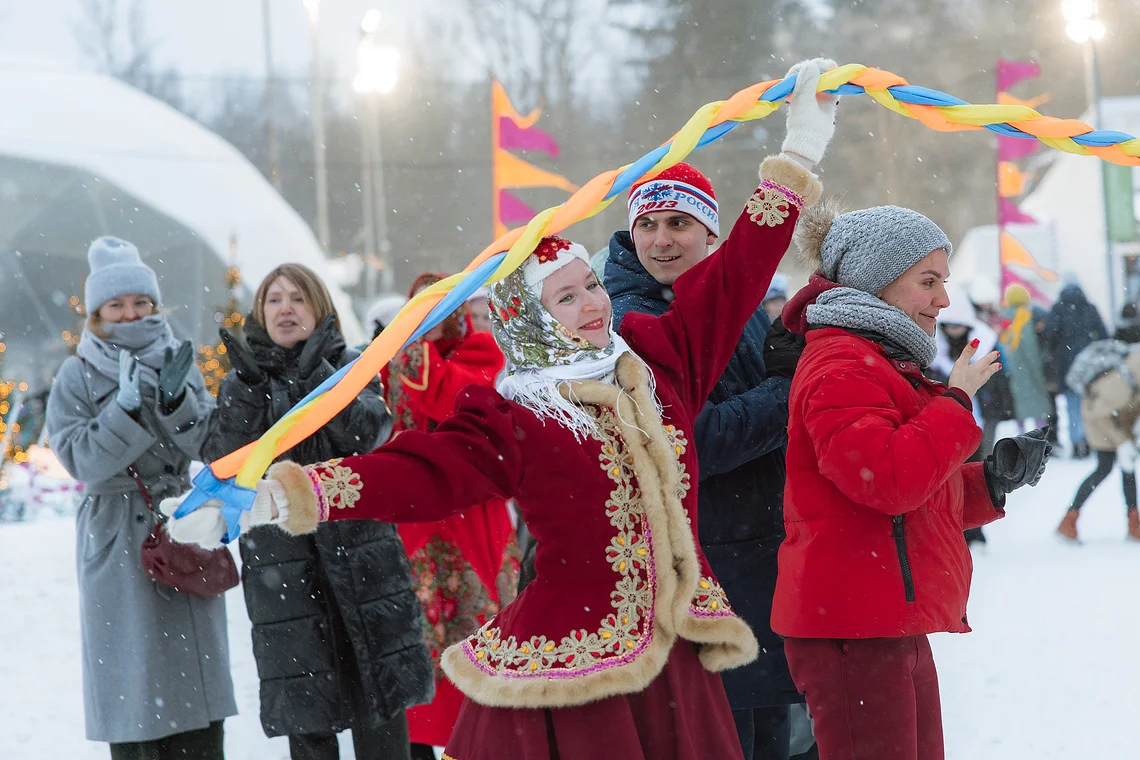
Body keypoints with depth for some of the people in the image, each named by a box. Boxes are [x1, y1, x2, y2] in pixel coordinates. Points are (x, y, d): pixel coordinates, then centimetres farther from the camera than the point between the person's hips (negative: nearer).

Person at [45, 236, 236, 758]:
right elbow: (82, 459, -11)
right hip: (116, 546, -3)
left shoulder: (177, 361, 8)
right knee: (131, 682, -3)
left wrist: (176, 398, -18)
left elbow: (212, 445, -1)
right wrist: (129, 405, -21)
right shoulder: (77, 376, 0)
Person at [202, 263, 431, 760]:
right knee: (303, 698, -1)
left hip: (358, 542, 0)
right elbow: (222, 460, -5)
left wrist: (316, 374, -18)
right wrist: (247, 383, -17)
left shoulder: (348, 365, 8)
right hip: (281, 556, 0)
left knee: (379, 697, -1)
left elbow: (368, 432, -10)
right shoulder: (242, 381, 10)